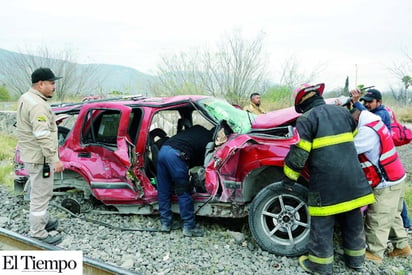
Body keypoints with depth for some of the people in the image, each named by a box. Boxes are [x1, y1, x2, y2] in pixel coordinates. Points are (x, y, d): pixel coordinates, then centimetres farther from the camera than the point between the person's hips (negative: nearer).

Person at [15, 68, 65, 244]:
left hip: (30, 155, 11)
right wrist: (55, 159, -29)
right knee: (41, 195, 1)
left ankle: (42, 222, 39)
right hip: (40, 158, -11)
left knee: (40, 192, 24)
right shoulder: (38, 105, -24)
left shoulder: (25, 98, 11)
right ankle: (38, 233, 13)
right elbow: (43, 136, -30)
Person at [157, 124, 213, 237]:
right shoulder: (209, 140, 8)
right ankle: (189, 227, 10)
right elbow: (201, 162, 9)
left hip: (163, 149, 8)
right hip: (176, 154, -7)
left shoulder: (197, 129, 25)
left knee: (163, 191, 13)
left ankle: (166, 223, 24)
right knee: (184, 193, 3)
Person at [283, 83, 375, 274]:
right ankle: (356, 259, 34)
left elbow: (298, 153, -13)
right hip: (353, 178, 7)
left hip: (325, 182, -6)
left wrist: (290, 177, -3)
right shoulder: (342, 111, 11)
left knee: (322, 224, 5)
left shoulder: (306, 119, -8)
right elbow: (356, 138, 23)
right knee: (353, 221, 19)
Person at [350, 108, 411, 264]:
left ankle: (374, 254, 15)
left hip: (386, 184, -10)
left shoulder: (368, 131, -28)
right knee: (392, 216, 23)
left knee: (377, 221, 3)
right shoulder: (371, 121, 5)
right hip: (395, 178, 10)